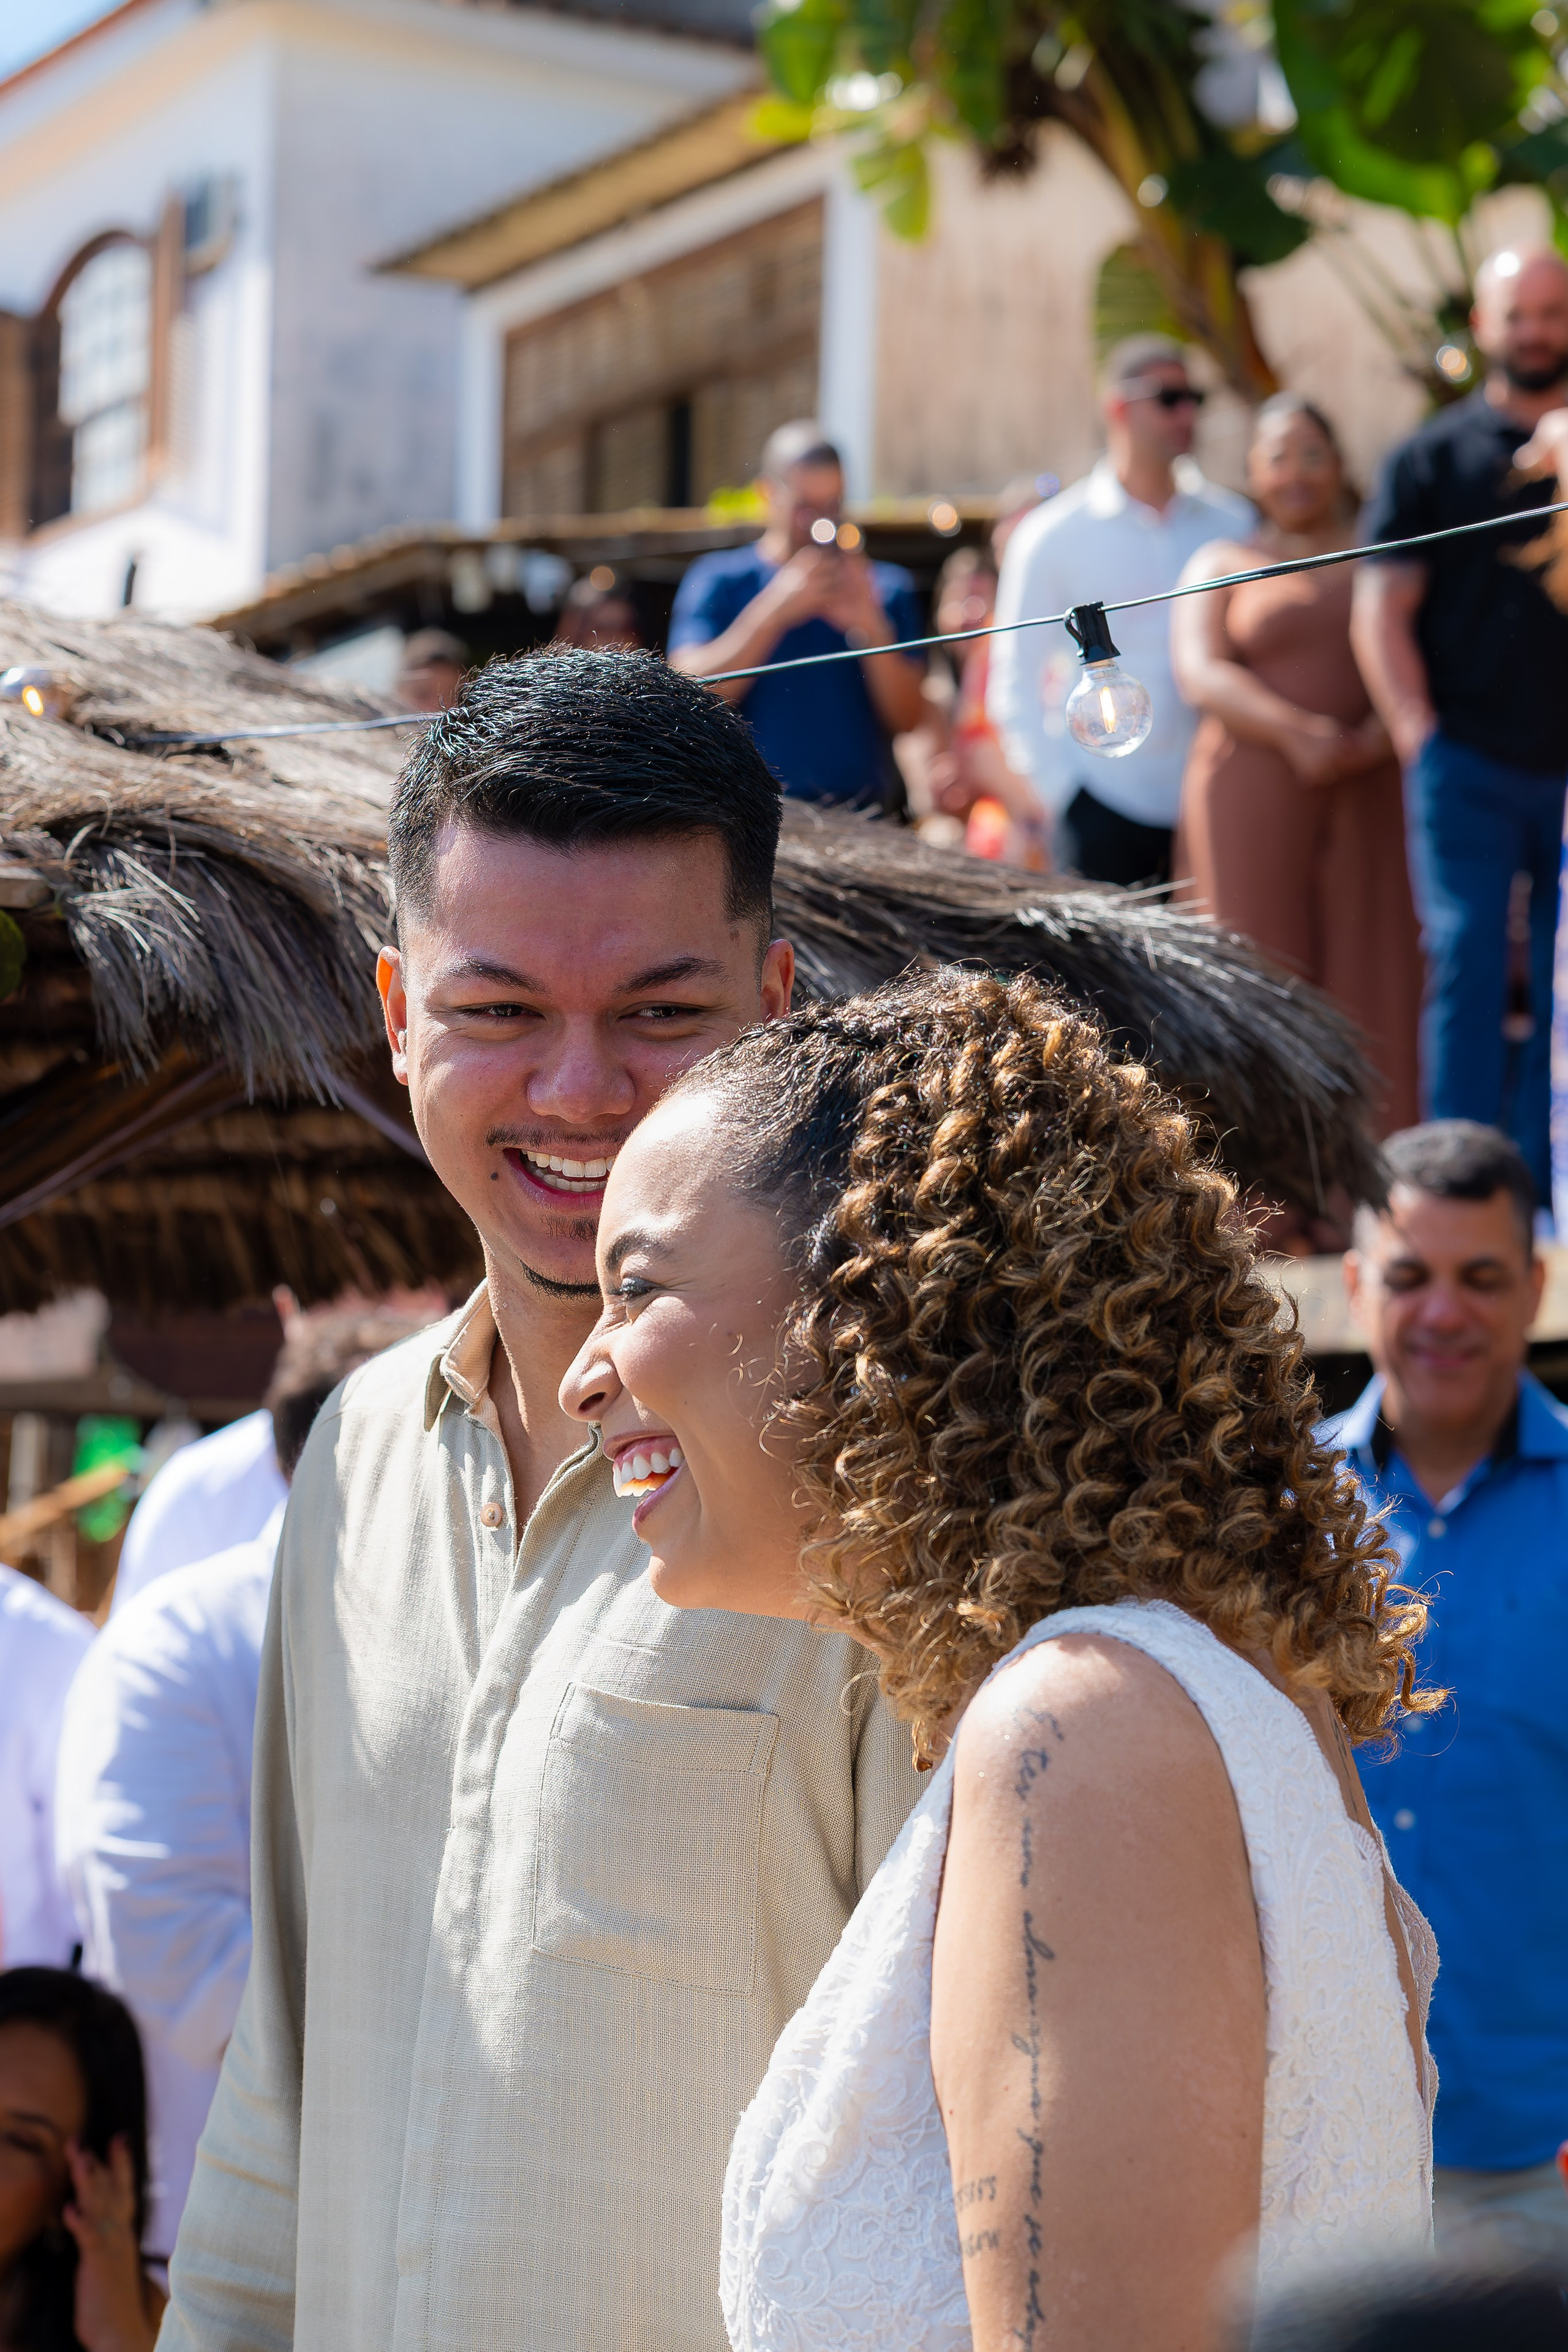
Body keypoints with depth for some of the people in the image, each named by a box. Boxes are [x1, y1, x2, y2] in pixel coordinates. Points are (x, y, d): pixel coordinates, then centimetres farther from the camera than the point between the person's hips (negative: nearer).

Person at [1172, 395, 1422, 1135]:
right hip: (1251, 796, -1)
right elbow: (1200, 674, -4)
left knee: (1369, 987, -6)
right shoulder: (1223, 565, 11)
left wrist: (1375, 739, -15)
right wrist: (1297, 732, -19)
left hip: (1369, 798, 2)